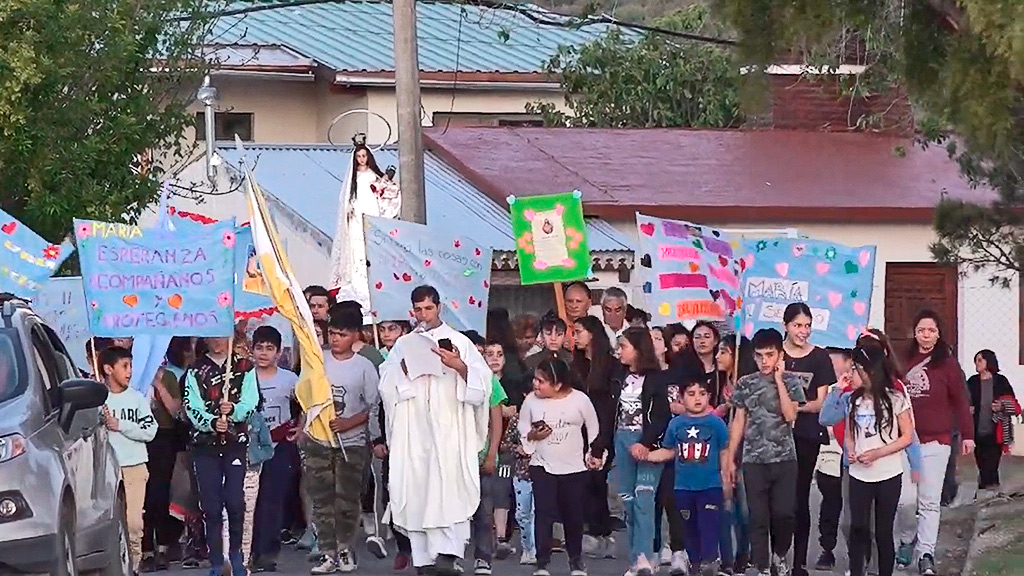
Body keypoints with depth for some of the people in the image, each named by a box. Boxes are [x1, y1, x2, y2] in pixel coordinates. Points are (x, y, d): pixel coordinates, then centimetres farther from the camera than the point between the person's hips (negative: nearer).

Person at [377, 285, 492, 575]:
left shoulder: (459, 342, 9)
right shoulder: (404, 345, 16)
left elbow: (483, 380, 2)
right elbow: (387, 385, 10)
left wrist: (460, 366, -14)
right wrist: (403, 371, -7)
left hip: (450, 429, -3)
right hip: (414, 430, 3)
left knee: (449, 487, -16)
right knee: (416, 490, -2)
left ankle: (447, 552, -24)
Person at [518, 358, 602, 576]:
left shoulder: (580, 400, -7)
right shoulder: (531, 401, -4)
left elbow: (593, 431, 4)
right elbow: (522, 430, 6)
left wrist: (595, 455, 1)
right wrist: (532, 436, -14)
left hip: (574, 468, 0)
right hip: (542, 467, 0)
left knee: (573, 515, 9)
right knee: (544, 514, -9)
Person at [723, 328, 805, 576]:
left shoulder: (791, 382, 0)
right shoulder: (745, 384, 5)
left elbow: (790, 415, -14)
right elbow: (738, 422, 8)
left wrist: (778, 379, -11)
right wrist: (730, 459, 5)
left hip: (784, 458, -1)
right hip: (754, 460, 1)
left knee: (783, 513, -6)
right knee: (758, 517, -1)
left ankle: (779, 555, 21)